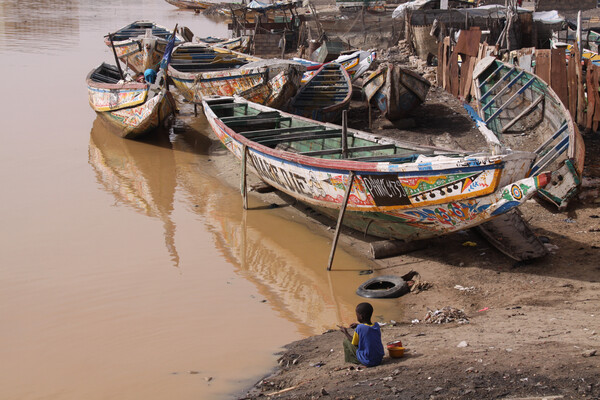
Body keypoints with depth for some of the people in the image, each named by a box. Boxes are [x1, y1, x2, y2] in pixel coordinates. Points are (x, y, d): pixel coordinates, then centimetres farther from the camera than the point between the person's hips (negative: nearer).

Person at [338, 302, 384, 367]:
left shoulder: (359, 328, -17)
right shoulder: (377, 326, -1)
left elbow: (354, 343, -2)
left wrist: (346, 333, 11)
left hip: (367, 362, -6)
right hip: (379, 360, 6)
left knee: (346, 340, 4)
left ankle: (348, 361, 19)